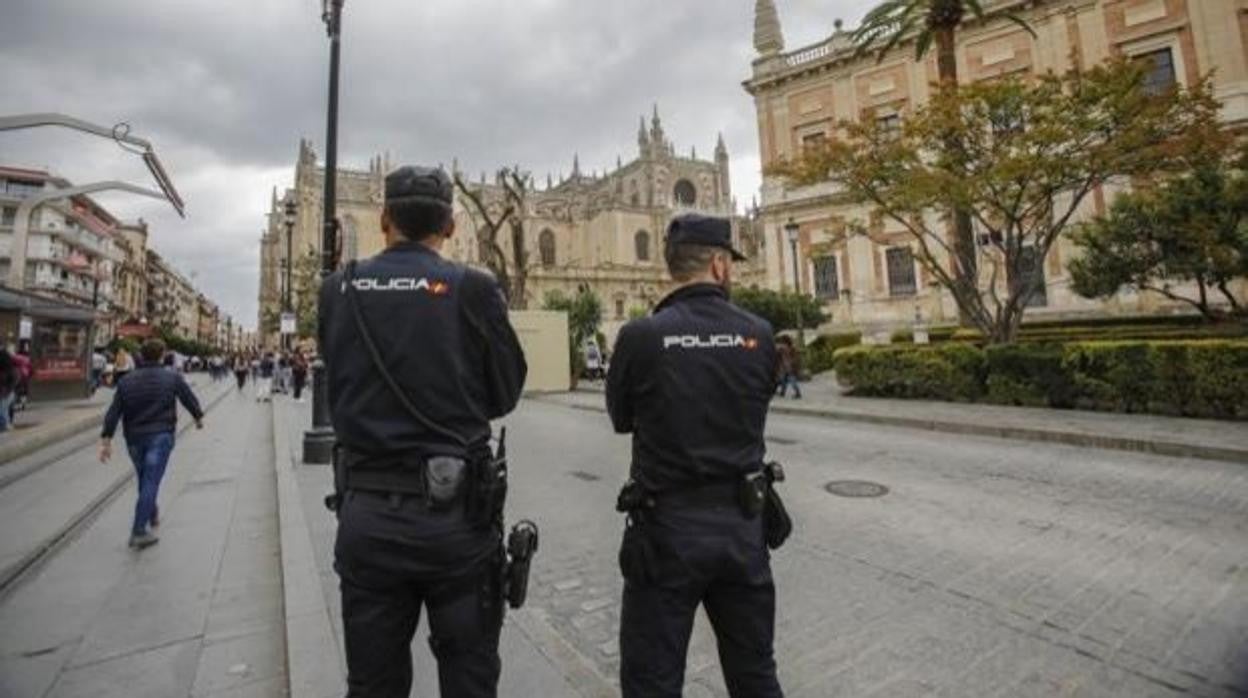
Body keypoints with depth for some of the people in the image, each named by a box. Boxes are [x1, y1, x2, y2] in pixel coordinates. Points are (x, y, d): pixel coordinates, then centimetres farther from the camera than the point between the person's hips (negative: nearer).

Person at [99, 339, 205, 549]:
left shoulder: (127, 381, 4)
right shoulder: (173, 378, -4)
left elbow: (114, 412, 0)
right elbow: (189, 398, 7)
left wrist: (106, 440, 0)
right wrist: (199, 417, 24)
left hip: (134, 438, 4)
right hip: (160, 436, -4)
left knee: (144, 479, 20)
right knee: (151, 482, -4)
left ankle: (152, 515, 37)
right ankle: (139, 532, -6)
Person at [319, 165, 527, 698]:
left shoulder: (337, 291, 1)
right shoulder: (473, 289, -9)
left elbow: (338, 391, 9)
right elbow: (506, 394, -2)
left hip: (366, 513, 3)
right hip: (453, 513, -3)